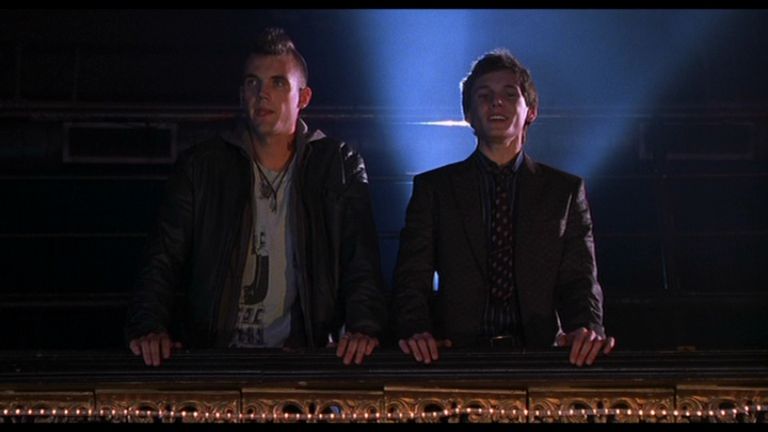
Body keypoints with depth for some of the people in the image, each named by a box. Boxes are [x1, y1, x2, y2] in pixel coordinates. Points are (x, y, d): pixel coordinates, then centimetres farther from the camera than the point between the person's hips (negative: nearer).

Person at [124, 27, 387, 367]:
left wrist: (363, 328, -15)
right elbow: (162, 260, 6)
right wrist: (150, 328, -12)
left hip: (302, 356, -1)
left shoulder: (340, 168, 9)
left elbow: (362, 262, 3)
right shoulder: (200, 167, 11)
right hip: (212, 360, 1)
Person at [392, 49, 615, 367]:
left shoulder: (566, 191, 15)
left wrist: (587, 329, -13)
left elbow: (579, 280, 8)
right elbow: (411, 278, 5)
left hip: (538, 357, 2)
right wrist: (417, 332, -15)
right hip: (457, 357, -2)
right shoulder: (432, 188, 12)